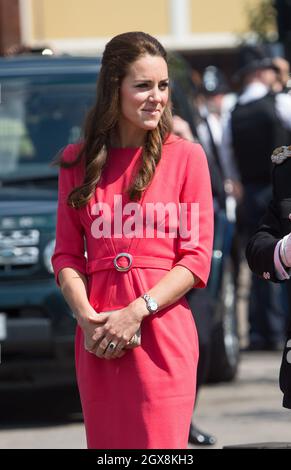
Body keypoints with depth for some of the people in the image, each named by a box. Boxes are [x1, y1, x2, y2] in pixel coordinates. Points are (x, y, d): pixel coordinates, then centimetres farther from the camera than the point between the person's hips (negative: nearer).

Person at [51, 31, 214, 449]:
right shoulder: (77, 162, 11)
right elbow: (67, 254, 11)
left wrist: (136, 313, -13)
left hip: (163, 335, -3)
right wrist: (86, 318, -7)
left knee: (160, 443, -9)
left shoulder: (186, 156, 2)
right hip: (98, 343, 3)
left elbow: (196, 259, -2)